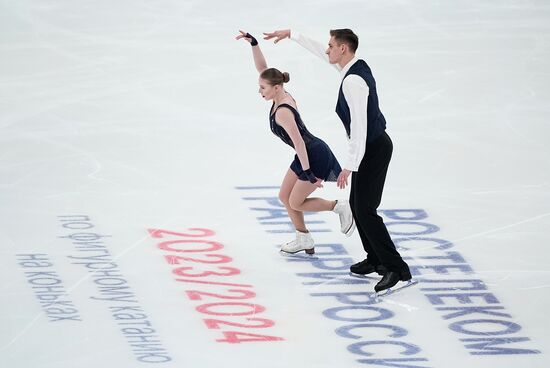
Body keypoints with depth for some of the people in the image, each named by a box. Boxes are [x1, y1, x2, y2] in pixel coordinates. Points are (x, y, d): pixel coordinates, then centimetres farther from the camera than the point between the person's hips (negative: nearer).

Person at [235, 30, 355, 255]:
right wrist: (253, 44, -10)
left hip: (315, 157, -10)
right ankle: (304, 240, 23)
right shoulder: (281, 96, -2)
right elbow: (262, 68, 1)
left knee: (296, 203, 2)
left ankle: (341, 207, 12)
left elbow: (298, 142, -29)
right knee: (285, 196, 13)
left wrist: (307, 173, -28)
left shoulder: (282, 112, -27)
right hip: (308, 154, 10)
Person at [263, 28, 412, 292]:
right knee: (357, 204, 18)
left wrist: (350, 166, -26)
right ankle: (375, 260, 26)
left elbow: (358, 127, -28)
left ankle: (396, 268, -10)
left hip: (373, 150, -10)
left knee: (365, 210, -10)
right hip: (373, 145, 10)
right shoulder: (358, 65, 3)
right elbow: (319, 51, 21)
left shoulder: (353, 81, -26)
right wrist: (291, 34, 28)